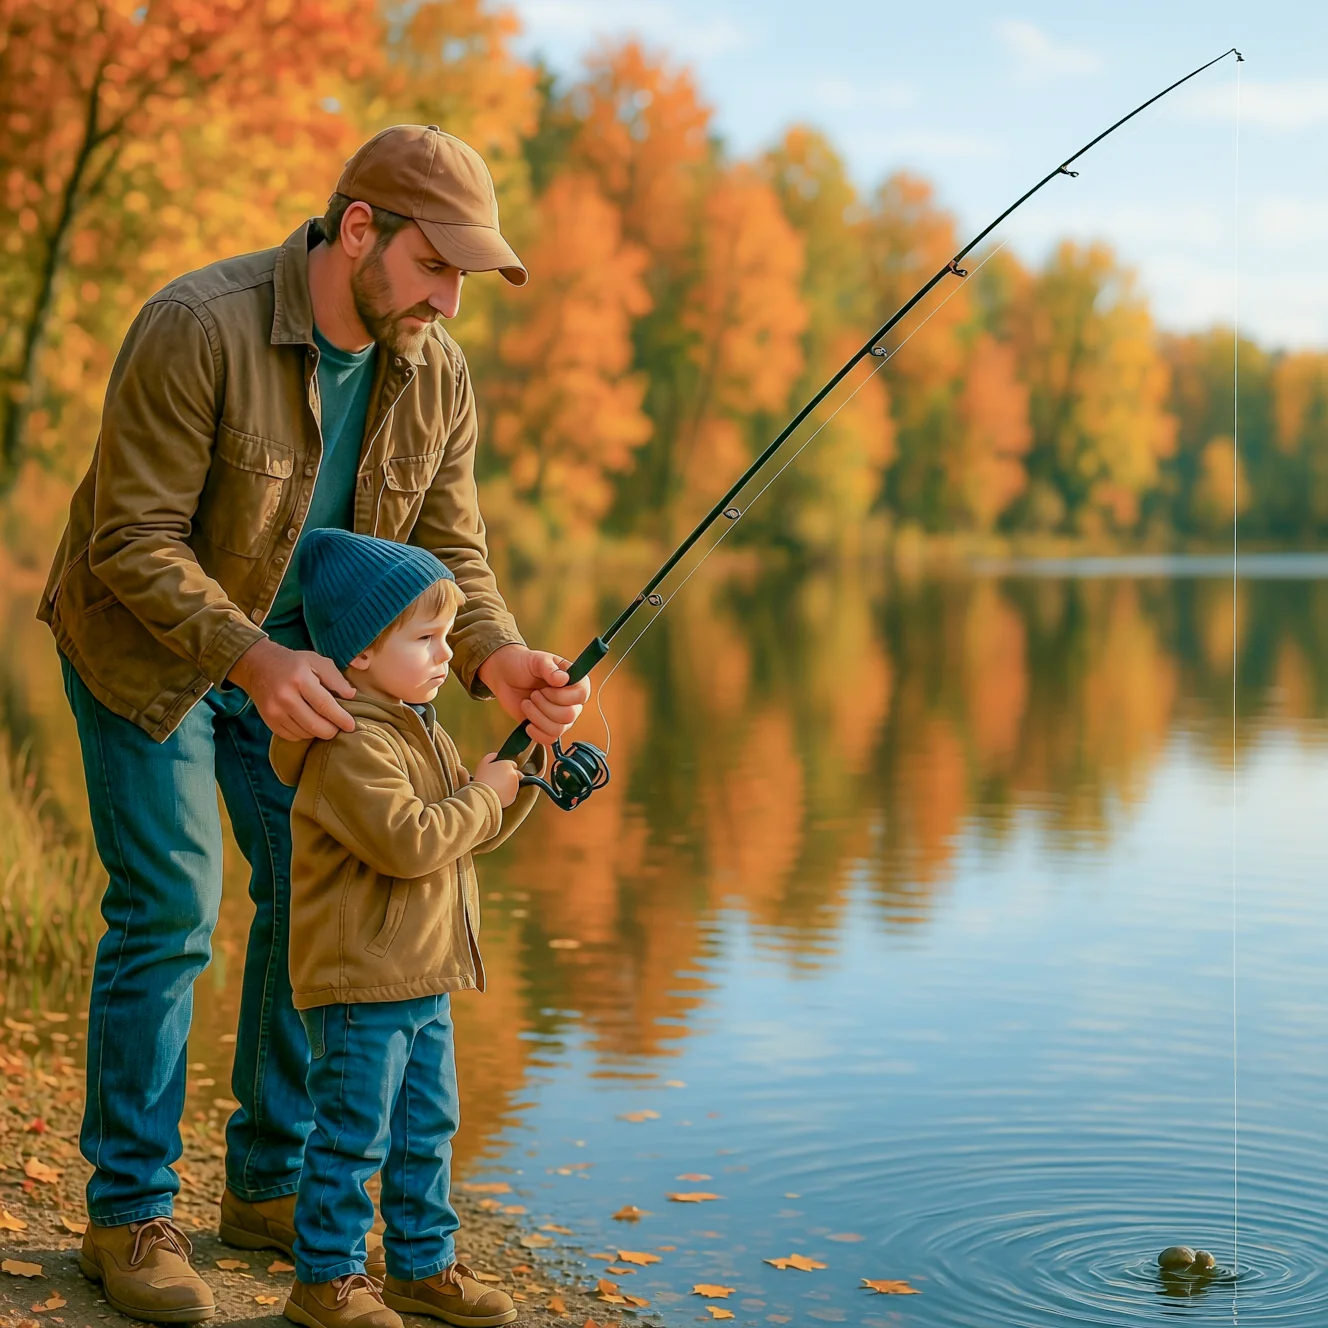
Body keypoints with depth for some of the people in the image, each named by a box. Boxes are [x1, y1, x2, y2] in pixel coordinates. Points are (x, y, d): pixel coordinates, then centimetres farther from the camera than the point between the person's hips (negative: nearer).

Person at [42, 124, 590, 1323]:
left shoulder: (436, 377, -9)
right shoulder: (199, 329, -29)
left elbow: (449, 551, -5)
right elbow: (133, 542, -28)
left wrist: (495, 660, -26)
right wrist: (253, 661, -41)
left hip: (296, 655, 6)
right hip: (146, 646, -6)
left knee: (316, 894, 5)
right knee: (168, 911, -8)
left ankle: (271, 1186, 21)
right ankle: (129, 1215, 7)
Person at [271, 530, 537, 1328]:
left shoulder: (423, 732, 14)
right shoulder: (349, 747, -19)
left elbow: (476, 835, 18)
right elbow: (409, 843, -28)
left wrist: (526, 764, 5)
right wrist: (481, 796, -16)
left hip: (423, 979, 10)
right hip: (360, 984, -10)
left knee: (429, 1130, 16)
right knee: (355, 1134, 0)